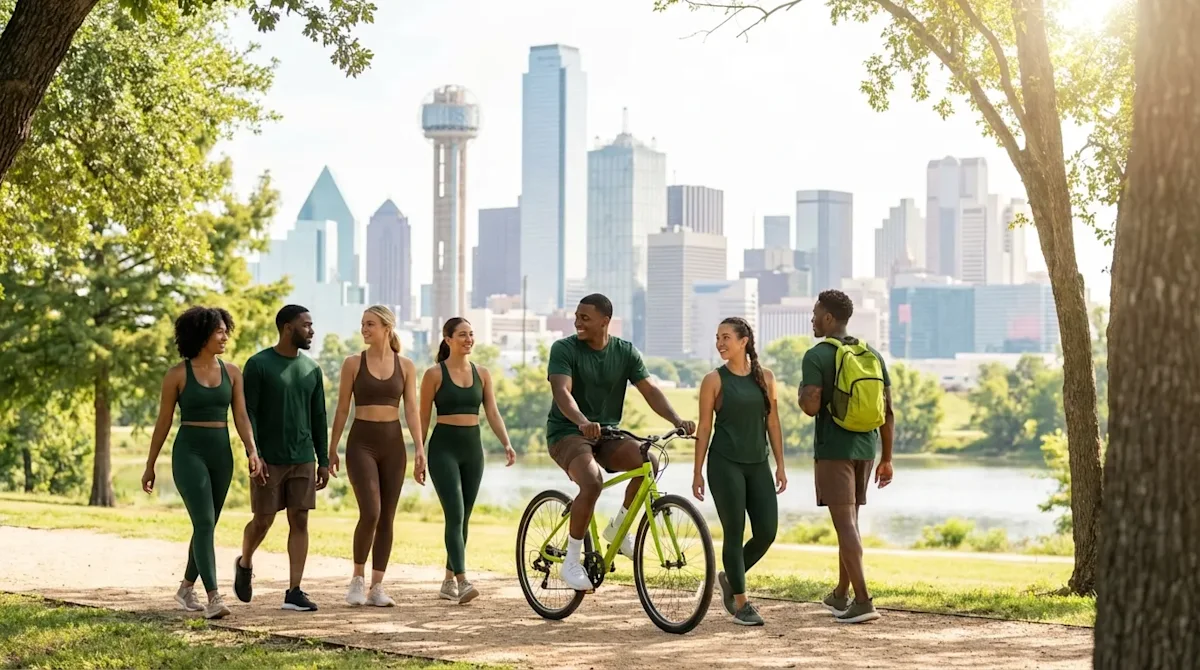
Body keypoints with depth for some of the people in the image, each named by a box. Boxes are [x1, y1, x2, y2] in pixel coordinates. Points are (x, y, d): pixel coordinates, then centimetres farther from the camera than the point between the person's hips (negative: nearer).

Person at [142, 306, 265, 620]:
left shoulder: (231, 372, 6)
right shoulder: (177, 375, -4)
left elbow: (241, 417, 3)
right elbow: (163, 421, 2)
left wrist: (252, 451, -12)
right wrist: (150, 465, 5)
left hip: (221, 454, 5)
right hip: (189, 453, -5)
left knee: (207, 525, 13)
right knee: (204, 523, -17)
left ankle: (186, 588, 33)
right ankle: (214, 599, -22)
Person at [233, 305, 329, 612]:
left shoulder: (311, 369, 10)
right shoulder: (259, 365, -5)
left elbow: (318, 417, 13)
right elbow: (247, 412, -8)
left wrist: (324, 460, 10)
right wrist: (253, 454, -16)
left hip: (303, 459, 4)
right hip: (268, 459, -4)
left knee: (300, 521, -2)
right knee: (263, 521, 1)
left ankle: (294, 592, 0)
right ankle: (245, 563, 31)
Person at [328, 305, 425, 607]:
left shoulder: (405, 366, 5)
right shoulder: (353, 363, 1)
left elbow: (412, 409, 1)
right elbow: (342, 409, 4)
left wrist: (420, 449, -8)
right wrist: (332, 449, 4)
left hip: (393, 443, 3)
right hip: (361, 442, -3)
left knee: (387, 518, 3)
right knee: (370, 513, -16)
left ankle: (377, 587, 10)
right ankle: (358, 577, 3)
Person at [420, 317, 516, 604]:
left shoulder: (482, 374, 9)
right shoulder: (435, 374, -3)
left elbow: (492, 413, 4)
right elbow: (424, 418, 0)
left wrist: (507, 444, -10)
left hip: (473, 447, 5)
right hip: (444, 447, -5)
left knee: (464, 517, 9)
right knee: (455, 515, -15)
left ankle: (449, 581, 21)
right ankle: (462, 583, -22)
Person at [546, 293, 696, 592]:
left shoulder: (625, 352, 2)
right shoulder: (564, 349, -9)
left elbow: (650, 390, -4)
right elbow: (562, 392, -24)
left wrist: (676, 420, -23)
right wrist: (582, 421, -44)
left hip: (606, 434, 4)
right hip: (567, 433, -4)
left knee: (649, 463, -25)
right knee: (592, 482, -33)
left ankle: (618, 526, -1)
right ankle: (572, 560, -18)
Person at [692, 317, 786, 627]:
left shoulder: (765, 377, 7)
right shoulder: (714, 380, -2)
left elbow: (772, 422, 10)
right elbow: (704, 427, -1)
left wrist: (780, 465, 6)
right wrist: (697, 472, -3)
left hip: (758, 464, 4)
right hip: (725, 464, -4)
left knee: (767, 532, -1)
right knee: (735, 533, -2)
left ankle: (731, 578, 24)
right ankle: (741, 604, 8)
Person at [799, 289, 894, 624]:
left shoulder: (817, 356, -9)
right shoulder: (873, 355, 10)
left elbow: (811, 406, -20)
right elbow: (888, 411, 9)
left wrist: (802, 393, 4)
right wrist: (886, 459, 13)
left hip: (833, 449, -7)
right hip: (864, 448, 7)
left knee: (845, 523, -8)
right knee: (849, 521, 18)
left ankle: (863, 600, -16)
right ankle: (840, 595, 28)